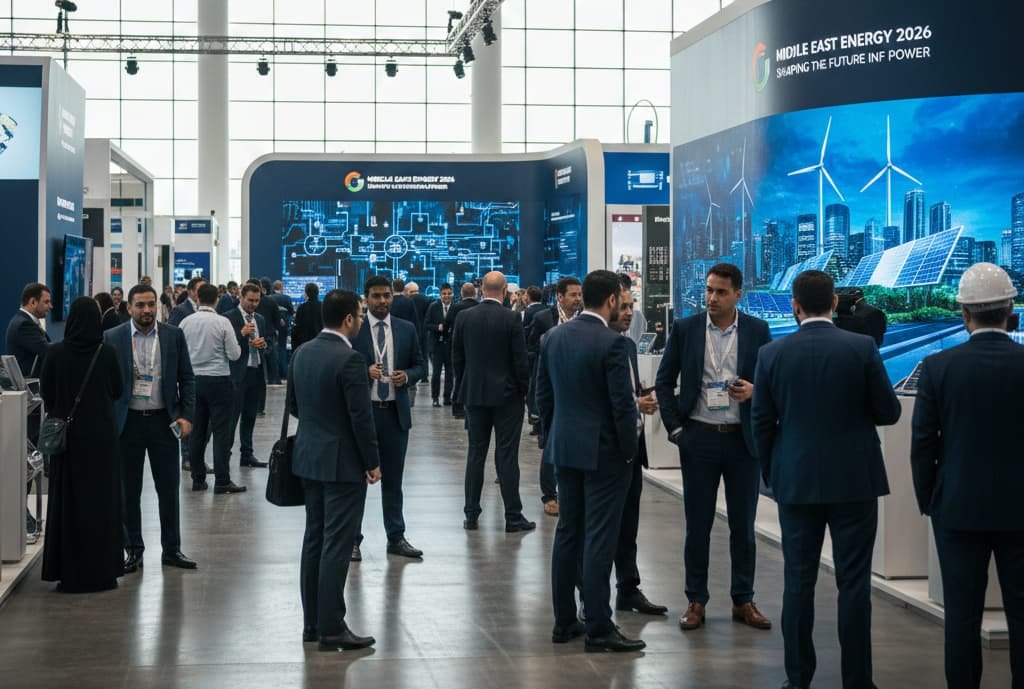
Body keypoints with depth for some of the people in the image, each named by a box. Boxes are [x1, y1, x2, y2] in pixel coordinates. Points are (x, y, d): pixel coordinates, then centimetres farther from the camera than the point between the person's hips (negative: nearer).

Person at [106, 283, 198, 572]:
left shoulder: (174, 335, 2)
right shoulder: (112, 338, -1)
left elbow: (187, 378, 5)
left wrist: (186, 416, -5)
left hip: (164, 420, 1)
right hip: (128, 421, -1)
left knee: (169, 488, 5)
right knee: (129, 491, 6)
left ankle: (172, 549, 15)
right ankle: (134, 550, 16)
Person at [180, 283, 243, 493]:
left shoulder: (186, 322, 0)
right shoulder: (223, 322, -10)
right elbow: (234, 354, -9)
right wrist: (238, 342, 12)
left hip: (194, 379, 4)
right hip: (219, 380, -4)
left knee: (197, 431, 10)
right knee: (221, 431, 0)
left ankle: (198, 479, 14)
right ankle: (222, 481, -1)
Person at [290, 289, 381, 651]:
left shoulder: (302, 352, 5)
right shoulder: (349, 359, -19)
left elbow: (293, 404, 14)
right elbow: (361, 416, -19)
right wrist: (372, 462, -8)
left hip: (309, 458, 8)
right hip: (343, 463, -8)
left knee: (314, 539, 14)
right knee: (337, 546, -4)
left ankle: (312, 622, 19)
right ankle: (331, 629, -1)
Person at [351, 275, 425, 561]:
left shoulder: (407, 330, 6)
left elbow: (419, 365, 11)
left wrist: (407, 376, -10)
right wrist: (365, 372, -21)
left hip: (396, 412, 3)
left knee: (393, 478, 11)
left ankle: (396, 537, 19)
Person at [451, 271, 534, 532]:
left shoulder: (464, 318, -1)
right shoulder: (512, 319, -12)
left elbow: (457, 358, 5)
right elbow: (520, 360, -10)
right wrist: (525, 391, 3)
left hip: (474, 394, 3)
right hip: (506, 394, -3)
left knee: (475, 454, 10)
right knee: (507, 457, -1)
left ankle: (471, 515, 12)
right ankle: (513, 517, 2)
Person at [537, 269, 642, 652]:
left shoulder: (554, 337, 5)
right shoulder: (611, 343, -16)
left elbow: (543, 395, 11)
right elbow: (623, 403, -16)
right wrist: (628, 449, -5)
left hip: (564, 449, 7)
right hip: (604, 452, -7)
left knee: (567, 534, 13)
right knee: (599, 539, -3)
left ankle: (564, 622, 18)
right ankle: (598, 629, 0)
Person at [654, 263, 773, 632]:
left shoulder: (757, 331, 0)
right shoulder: (685, 328, 0)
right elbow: (664, 380, 6)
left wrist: (754, 391, -14)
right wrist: (674, 428, -1)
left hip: (743, 439, 0)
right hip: (699, 438, 0)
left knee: (743, 525, 7)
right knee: (698, 525, 5)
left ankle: (743, 601, 17)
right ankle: (696, 601, 14)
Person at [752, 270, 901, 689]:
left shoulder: (772, 354, -3)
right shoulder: (862, 348, -8)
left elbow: (761, 422, 2)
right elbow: (889, 412, -3)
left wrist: (772, 475, 14)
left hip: (796, 482, 2)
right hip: (854, 481, -1)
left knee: (798, 581, 8)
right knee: (853, 583, 3)